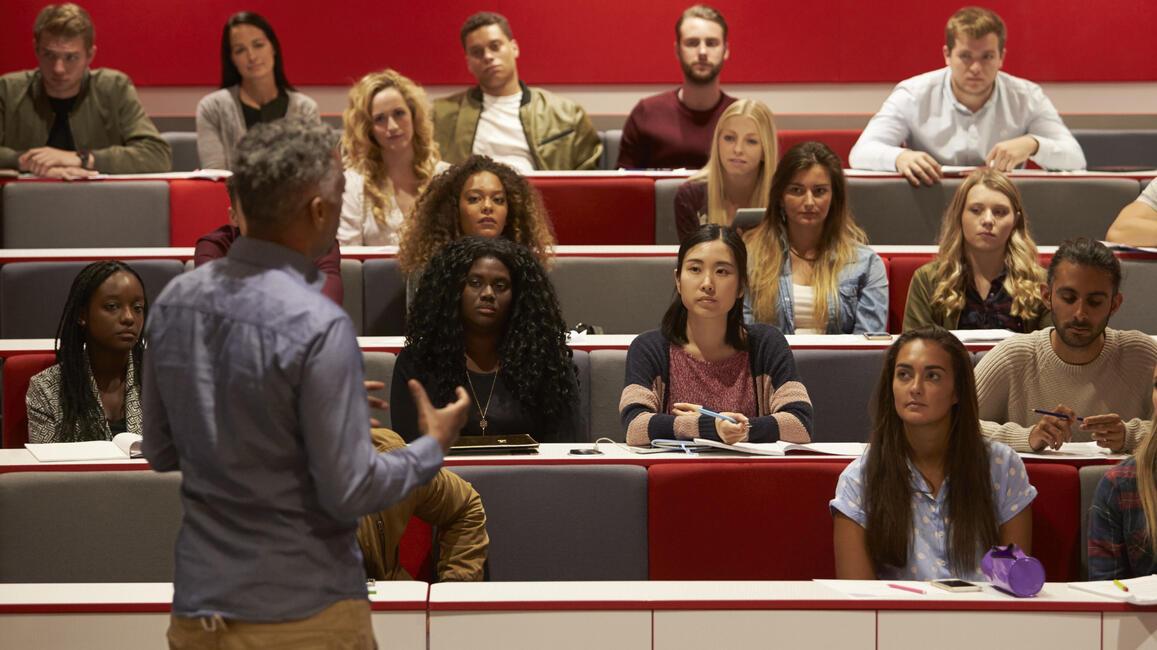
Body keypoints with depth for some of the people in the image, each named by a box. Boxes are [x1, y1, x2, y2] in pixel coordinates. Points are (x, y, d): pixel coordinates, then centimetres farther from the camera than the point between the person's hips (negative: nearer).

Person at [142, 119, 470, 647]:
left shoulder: (175, 300, 0)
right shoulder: (317, 326, -20)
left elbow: (160, 452, 10)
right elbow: (350, 490, -17)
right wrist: (433, 447, 1)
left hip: (198, 607, 6)